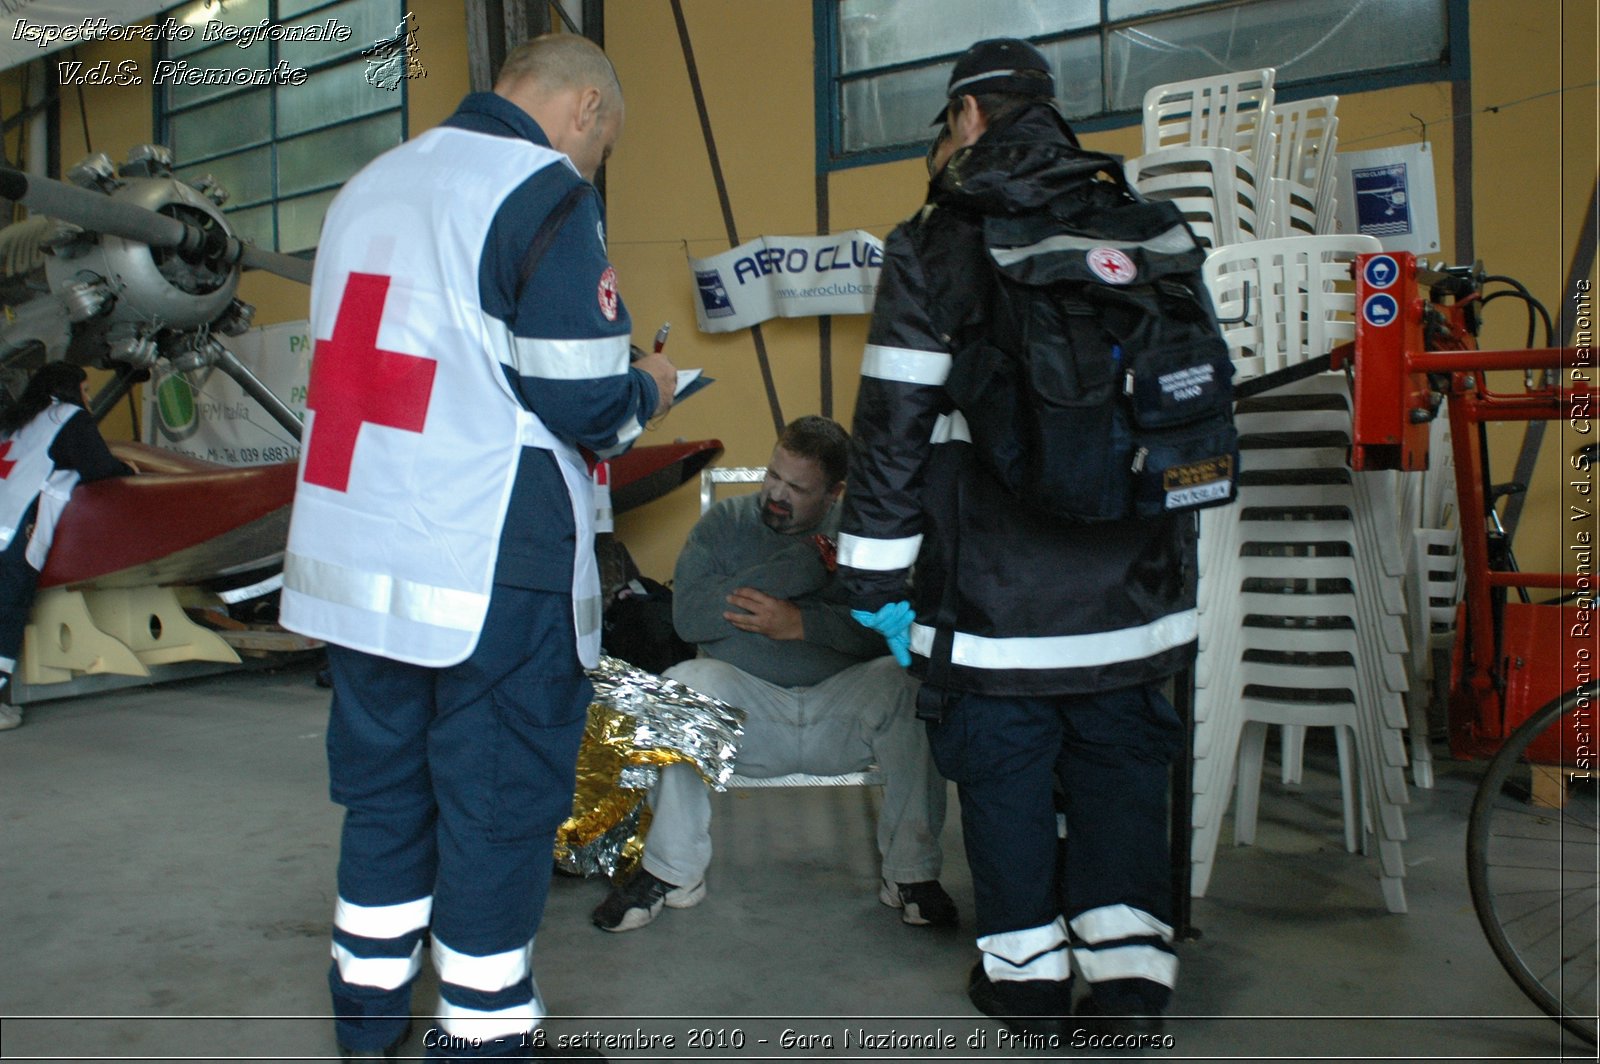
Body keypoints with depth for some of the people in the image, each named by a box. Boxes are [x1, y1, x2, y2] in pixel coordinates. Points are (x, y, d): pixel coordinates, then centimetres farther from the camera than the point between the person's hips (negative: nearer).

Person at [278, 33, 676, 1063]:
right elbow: (586, 405, -14)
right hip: (489, 579, -8)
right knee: (500, 807, 5)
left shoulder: (368, 185, 15)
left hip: (354, 557, 8)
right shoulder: (547, 193, -10)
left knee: (385, 793, 19)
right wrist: (650, 387, 7)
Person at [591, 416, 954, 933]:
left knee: (907, 685, -28)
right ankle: (672, 871, -11)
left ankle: (912, 875, -13)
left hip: (842, 709, 0)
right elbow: (688, 615, -9)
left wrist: (801, 623, -19)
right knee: (683, 686, -29)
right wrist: (797, 568, -13)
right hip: (745, 704, 1)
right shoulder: (725, 522, 8)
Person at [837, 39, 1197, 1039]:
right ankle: (1127, 970, 16)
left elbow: (895, 422, -9)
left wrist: (876, 571, -2)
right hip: (1129, 580, 4)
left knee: (1004, 771, 11)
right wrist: (1177, 560, 23)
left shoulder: (935, 244, -4)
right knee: (1122, 769, 14)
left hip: (993, 584, -3)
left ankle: (1029, 972, 23)